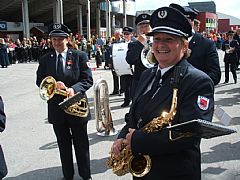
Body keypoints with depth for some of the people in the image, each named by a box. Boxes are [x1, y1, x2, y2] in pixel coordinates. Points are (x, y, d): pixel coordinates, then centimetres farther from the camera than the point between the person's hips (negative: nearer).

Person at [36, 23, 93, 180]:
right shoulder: (45, 59, 4)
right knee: (64, 145, 16)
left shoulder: (80, 56, -4)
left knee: (81, 144, 11)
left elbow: (88, 80, -8)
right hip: (56, 109, 3)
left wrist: (74, 89, -26)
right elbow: (40, 81, 4)